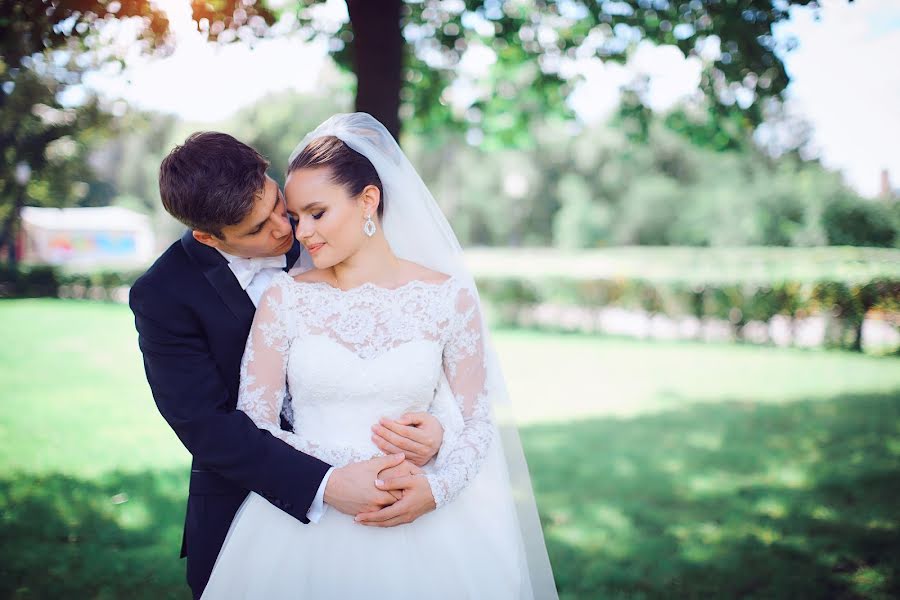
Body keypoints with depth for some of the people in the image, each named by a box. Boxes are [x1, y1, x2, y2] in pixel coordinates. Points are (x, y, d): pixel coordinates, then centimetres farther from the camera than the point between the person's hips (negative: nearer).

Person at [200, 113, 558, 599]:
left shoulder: (448, 295, -4)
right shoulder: (285, 297, -3)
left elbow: (479, 420, 0)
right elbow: (253, 421, -5)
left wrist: (437, 488, -17)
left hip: (416, 519, 0)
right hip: (306, 522, 1)